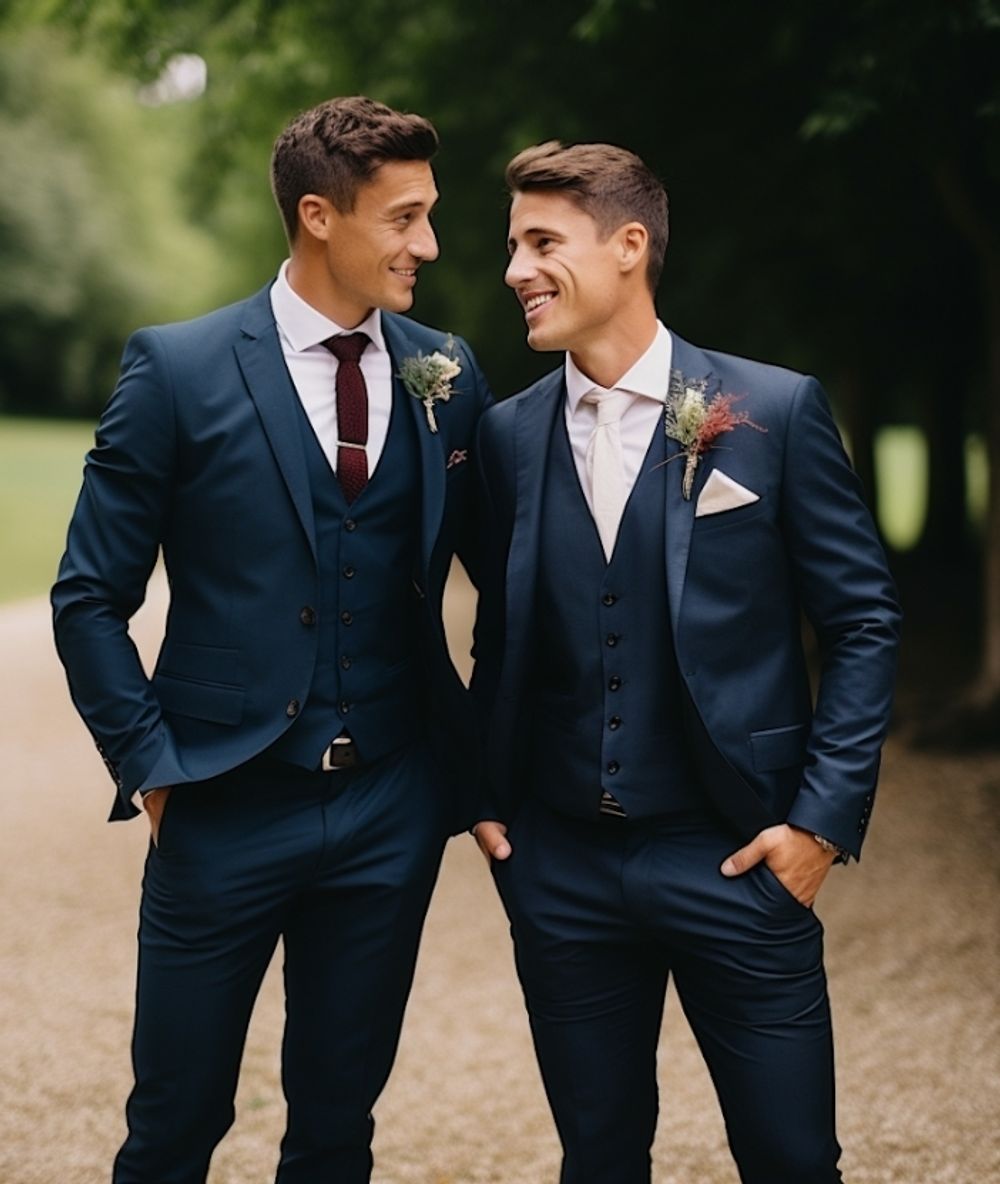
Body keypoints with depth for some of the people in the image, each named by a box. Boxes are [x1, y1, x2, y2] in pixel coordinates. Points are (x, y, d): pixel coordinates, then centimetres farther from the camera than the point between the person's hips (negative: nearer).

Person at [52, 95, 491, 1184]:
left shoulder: (448, 379, 3)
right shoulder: (177, 369, -6)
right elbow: (90, 598, -2)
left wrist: (489, 758, 4)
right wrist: (153, 765, -7)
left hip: (391, 813, 3)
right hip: (225, 808, -3)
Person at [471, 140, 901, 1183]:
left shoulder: (775, 410, -6)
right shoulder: (509, 433, 5)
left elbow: (863, 622, -3)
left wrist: (826, 815, -8)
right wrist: (486, 799, 6)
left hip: (734, 861, -3)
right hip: (561, 865, 3)